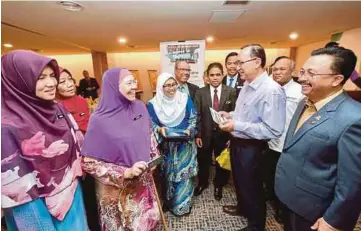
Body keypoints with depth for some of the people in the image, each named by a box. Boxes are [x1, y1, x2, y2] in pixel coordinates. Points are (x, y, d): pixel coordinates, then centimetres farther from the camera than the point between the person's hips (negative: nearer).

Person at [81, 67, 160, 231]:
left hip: (143, 181, 5)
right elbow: (88, 163, -17)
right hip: (118, 189, -4)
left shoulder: (140, 107, -6)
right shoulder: (100, 120, -21)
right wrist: (125, 172, -23)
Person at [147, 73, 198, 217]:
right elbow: (151, 124, -2)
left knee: (184, 173, 9)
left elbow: (193, 119, -2)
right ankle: (169, 202, 38)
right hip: (166, 147, 1)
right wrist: (159, 130, -22)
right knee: (168, 175, 15)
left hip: (184, 145, 0)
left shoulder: (185, 99, -5)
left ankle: (183, 204, 30)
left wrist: (189, 130, -19)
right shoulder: (153, 104, -6)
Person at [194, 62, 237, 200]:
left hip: (223, 134, 0)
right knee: (203, 161, 19)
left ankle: (218, 185, 45)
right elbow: (197, 115, -4)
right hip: (205, 134, 1)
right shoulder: (200, 93, -4)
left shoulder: (231, 92, -7)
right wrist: (197, 135, -7)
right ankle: (202, 183, 46)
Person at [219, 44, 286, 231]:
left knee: (251, 187, 13)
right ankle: (242, 207, 55)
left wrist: (236, 125, -28)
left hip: (251, 147, -8)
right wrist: (230, 115, -1)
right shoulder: (247, 85, 5)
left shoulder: (272, 90, -25)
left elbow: (274, 130, -29)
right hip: (237, 142, 9)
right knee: (239, 180, 27)